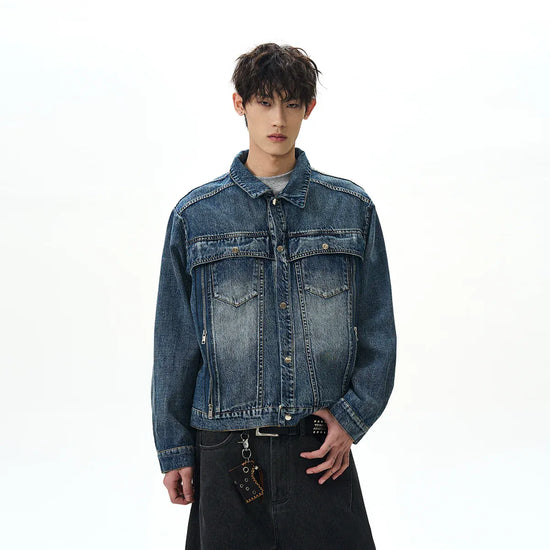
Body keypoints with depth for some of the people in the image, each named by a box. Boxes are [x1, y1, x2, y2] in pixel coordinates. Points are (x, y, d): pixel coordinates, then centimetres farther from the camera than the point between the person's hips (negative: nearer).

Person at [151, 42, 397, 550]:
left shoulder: (352, 208, 4)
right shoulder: (195, 215, 2)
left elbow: (377, 328, 6)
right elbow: (175, 343, 5)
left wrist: (352, 417, -4)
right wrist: (175, 450, 5)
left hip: (323, 450, 1)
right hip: (227, 454, 0)